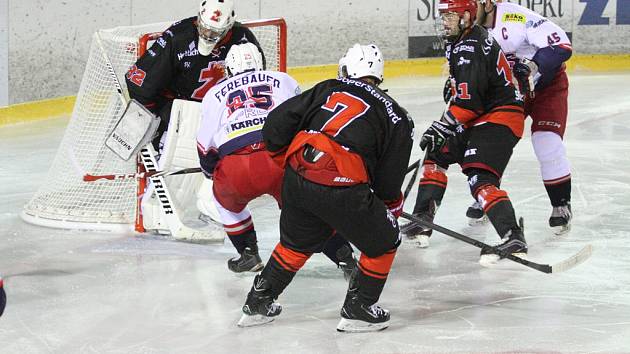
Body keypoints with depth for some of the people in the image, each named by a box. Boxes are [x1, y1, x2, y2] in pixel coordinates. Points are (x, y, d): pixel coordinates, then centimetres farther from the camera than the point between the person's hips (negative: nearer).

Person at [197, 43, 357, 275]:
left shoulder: (214, 94, 25)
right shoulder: (282, 80, 24)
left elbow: (206, 146, 24)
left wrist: (211, 170, 44)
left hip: (236, 169, 0)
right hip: (284, 159, 0)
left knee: (226, 200, 33)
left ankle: (248, 254, 28)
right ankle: (344, 257, 10)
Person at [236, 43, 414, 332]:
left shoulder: (329, 89, 17)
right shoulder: (397, 116, 11)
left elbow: (275, 125, 12)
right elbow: (388, 183, 8)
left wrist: (288, 160, 29)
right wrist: (394, 207, 28)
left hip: (297, 179, 4)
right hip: (342, 188, -4)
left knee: (296, 243, 29)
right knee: (383, 242, 19)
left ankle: (258, 303, 37)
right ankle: (357, 310, 23)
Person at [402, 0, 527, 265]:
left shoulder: (471, 46, -20)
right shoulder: (459, 43, 14)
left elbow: (469, 99, -27)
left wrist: (441, 127, -24)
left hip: (498, 118, -11)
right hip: (481, 120, 11)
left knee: (479, 179, -24)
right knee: (437, 155, 18)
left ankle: (513, 238, -34)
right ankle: (421, 223, 20)